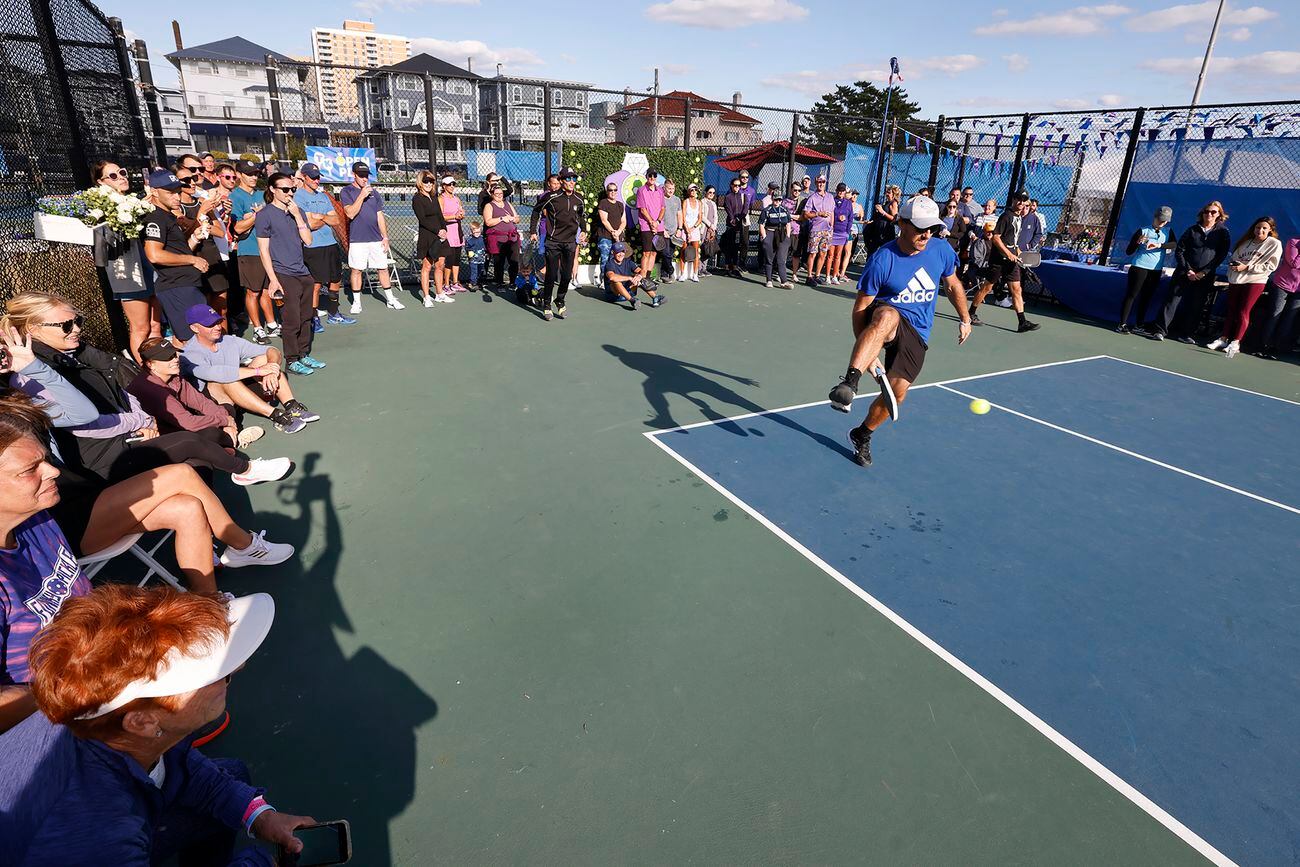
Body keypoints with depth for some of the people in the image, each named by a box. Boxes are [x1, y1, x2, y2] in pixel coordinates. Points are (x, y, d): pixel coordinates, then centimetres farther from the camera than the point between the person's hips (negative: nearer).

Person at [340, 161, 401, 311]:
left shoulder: (374, 192, 13)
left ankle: (390, 299, 14)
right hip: (357, 240, -3)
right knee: (356, 270, 2)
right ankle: (356, 302, 11)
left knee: (383, 268, 5)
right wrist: (361, 196, -17)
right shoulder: (346, 192, 0)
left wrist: (385, 237, 8)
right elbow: (350, 213, -13)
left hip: (376, 239, 3)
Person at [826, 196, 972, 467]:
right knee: (886, 316, -42)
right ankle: (848, 383, -52)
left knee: (897, 392, -9)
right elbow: (860, 309, -15)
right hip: (886, 316, -4)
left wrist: (965, 319, 24)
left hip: (916, 334, 4)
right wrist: (867, 354, -21)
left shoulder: (942, 251, -2)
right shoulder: (882, 260, -16)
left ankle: (862, 435, 17)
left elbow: (953, 285, 19)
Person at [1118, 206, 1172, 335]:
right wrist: (1138, 242, -19)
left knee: (1146, 298, 7)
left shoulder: (1167, 232, 13)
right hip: (1140, 267, -4)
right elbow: (1129, 251, -2)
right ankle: (1122, 324, -5)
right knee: (1131, 295, -6)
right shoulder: (1143, 231, 1)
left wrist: (1160, 245, -15)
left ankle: (1139, 326, 12)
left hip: (1156, 270, 4)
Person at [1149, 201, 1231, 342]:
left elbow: (1221, 255, 0)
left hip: (1205, 277, 1)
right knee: (1173, 301, -7)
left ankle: (1185, 334, 8)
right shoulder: (1192, 230, 5)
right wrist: (1188, 270, -8)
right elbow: (1179, 251, 2)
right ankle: (1159, 330, -9)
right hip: (1184, 273, -1)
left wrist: (1203, 272, -10)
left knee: (1196, 306, 2)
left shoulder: (1222, 233, 5)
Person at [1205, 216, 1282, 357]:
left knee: (1243, 312, -6)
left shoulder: (1274, 244, -3)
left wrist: (1247, 268, -15)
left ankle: (1235, 343, -3)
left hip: (1255, 282, -4)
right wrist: (1233, 266, -5)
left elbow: (1270, 266, -9)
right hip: (1235, 281, 4)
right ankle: (1223, 339, 12)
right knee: (1231, 311, 7)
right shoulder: (1245, 242, 10)